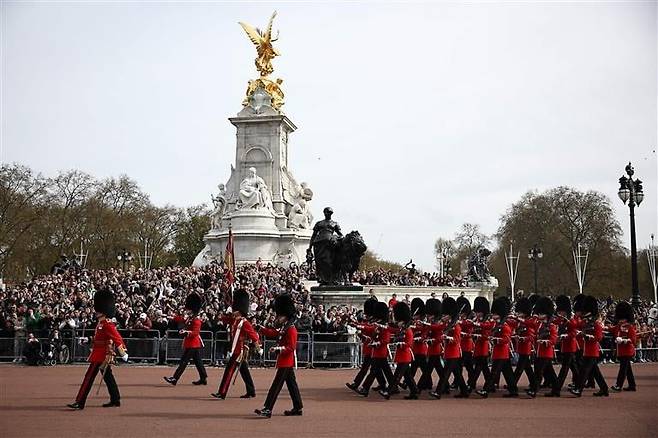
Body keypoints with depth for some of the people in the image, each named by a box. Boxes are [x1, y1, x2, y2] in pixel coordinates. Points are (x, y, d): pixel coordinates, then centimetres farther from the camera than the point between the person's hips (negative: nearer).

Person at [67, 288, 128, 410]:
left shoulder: (107, 325, -18)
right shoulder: (101, 323, 13)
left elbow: (117, 338, -22)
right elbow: (116, 337, 19)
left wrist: (123, 353, -24)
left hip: (100, 356, -10)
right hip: (103, 356, 10)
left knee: (89, 378, -8)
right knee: (108, 378, 14)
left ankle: (80, 403, -6)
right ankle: (115, 400, 20)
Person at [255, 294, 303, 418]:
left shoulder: (291, 330, -16)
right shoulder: (283, 328, 13)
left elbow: (291, 348, -21)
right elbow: (272, 332, 19)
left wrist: (278, 349, -32)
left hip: (286, 362, -10)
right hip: (286, 361, 10)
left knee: (276, 385, -10)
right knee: (291, 384, 13)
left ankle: (267, 409, -11)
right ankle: (298, 408, 19)